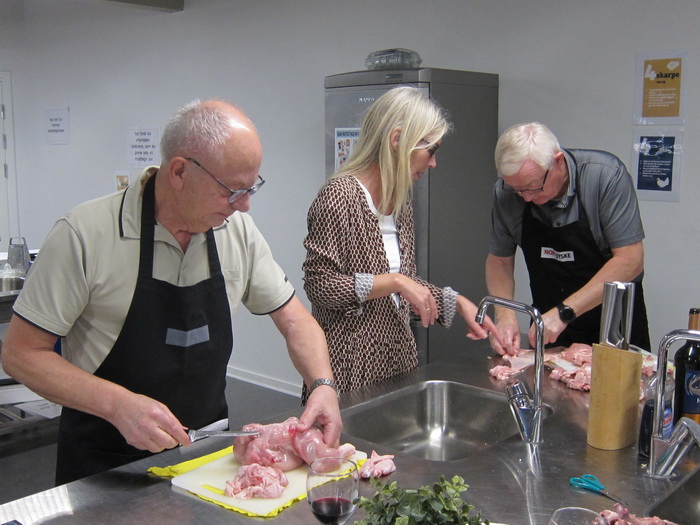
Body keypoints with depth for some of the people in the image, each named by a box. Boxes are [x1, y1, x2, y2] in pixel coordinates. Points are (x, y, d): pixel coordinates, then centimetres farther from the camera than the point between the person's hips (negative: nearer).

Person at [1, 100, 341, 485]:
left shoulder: (237, 231, 0)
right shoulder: (84, 235, -15)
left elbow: (294, 320, 7)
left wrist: (323, 385, -11)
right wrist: (118, 404, -24)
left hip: (207, 451, 4)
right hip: (105, 464, -3)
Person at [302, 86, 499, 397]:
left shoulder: (401, 202, 11)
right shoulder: (340, 195, -15)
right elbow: (318, 285, -19)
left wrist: (458, 303, 8)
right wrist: (393, 281, -20)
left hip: (398, 354, 8)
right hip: (351, 362, -7)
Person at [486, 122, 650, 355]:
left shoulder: (606, 175, -17)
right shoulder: (505, 192, -8)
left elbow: (630, 260, -20)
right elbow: (499, 259, 3)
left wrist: (564, 312, -25)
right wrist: (505, 315, -14)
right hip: (548, 328, 0)